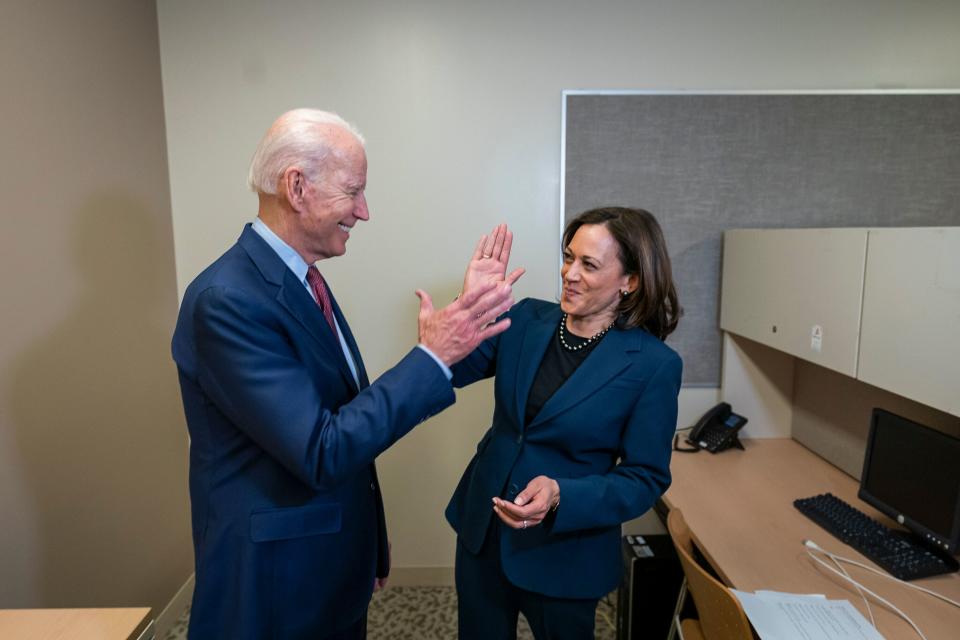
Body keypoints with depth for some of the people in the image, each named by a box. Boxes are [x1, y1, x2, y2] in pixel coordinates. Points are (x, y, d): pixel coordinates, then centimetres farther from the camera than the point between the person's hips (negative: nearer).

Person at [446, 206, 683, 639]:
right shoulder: (526, 319, -5)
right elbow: (452, 372, -9)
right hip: (481, 529, 4)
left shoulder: (654, 364, -17)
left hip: (563, 553, -3)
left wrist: (563, 497, -28)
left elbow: (646, 477, -13)